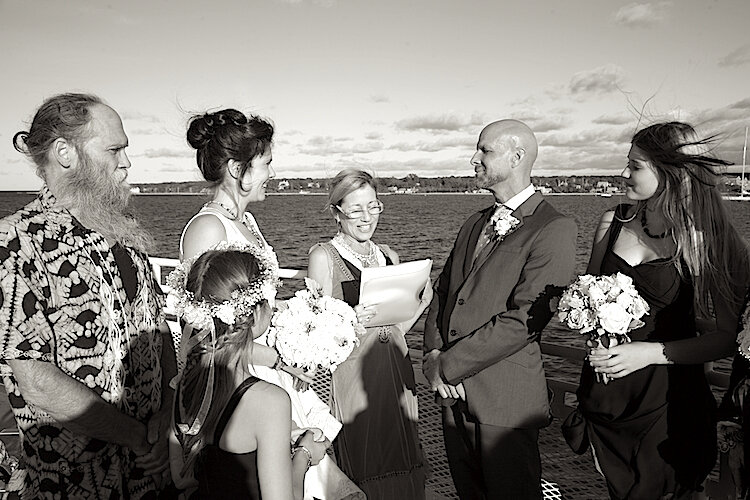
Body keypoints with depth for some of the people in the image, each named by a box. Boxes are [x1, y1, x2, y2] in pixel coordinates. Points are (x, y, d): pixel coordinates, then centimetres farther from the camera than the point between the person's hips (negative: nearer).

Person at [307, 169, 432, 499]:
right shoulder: (324, 256, -5)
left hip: (396, 374, 5)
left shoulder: (389, 256, 11)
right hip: (352, 375, -5)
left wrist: (422, 303, 0)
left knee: (404, 469, 11)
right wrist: (350, 320, -25)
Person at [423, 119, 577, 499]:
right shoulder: (473, 224, 13)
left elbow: (524, 319, -20)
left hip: (505, 398, -7)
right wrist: (433, 350, -5)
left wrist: (448, 365, -16)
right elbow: (443, 291, 12)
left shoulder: (554, 229, -12)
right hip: (454, 392, 7)